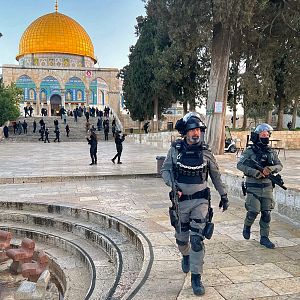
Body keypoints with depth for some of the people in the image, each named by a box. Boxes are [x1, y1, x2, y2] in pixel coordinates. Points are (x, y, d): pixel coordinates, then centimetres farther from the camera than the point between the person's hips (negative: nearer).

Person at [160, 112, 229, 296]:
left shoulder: (205, 152, -3)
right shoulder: (175, 150, -4)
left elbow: (216, 175, 8)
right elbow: (165, 170, 3)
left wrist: (224, 196, 12)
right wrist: (173, 185, -15)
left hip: (200, 200, -1)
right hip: (181, 200, 1)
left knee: (197, 239, -7)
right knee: (181, 237, 16)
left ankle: (196, 277, 5)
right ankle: (186, 256, 49)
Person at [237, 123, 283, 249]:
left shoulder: (271, 152, 8)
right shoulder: (249, 151, -6)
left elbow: (279, 166, 5)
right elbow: (240, 165, -13)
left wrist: (270, 169, -17)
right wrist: (255, 172, -24)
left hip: (267, 187, 4)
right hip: (253, 187, -4)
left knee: (266, 214, 6)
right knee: (253, 211, -9)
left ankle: (264, 238, 18)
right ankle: (247, 226, 23)